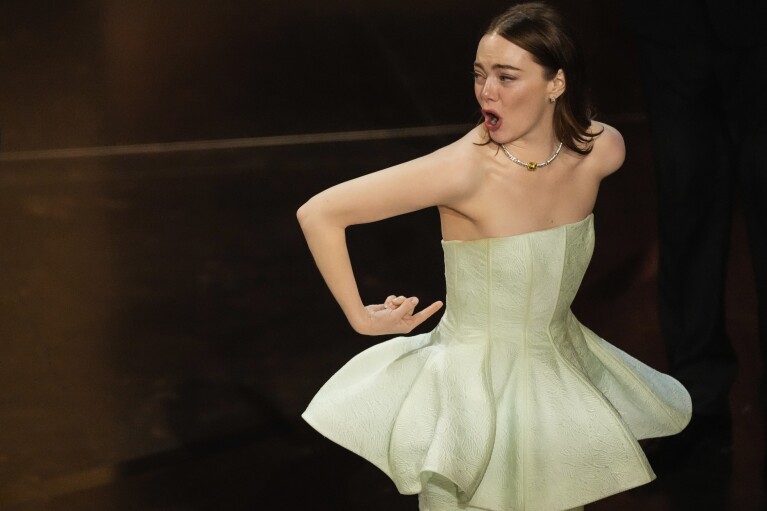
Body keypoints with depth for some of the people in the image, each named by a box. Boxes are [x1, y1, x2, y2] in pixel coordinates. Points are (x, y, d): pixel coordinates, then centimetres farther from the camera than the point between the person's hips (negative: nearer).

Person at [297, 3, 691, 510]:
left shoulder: (603, 150, -12)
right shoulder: (464, 168, -27)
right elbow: (318, 214, -25)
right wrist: (361, 316, -15)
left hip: (563, 369, 5)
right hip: (477, 385, -5)